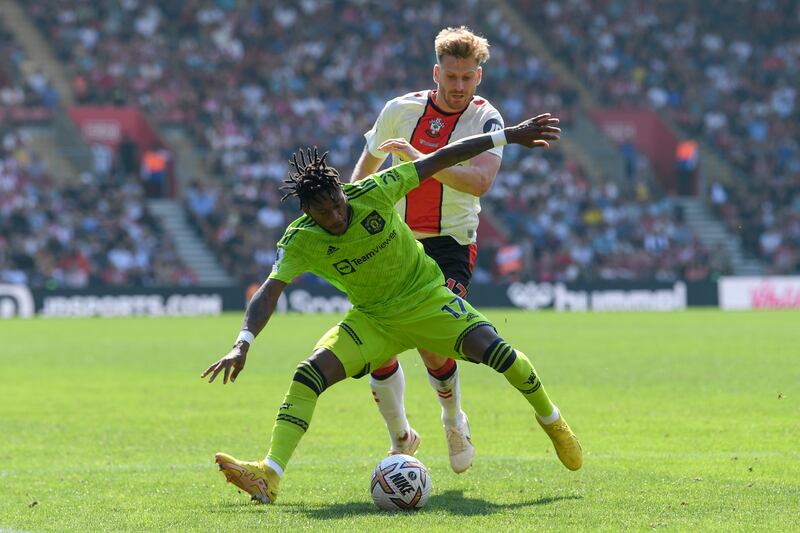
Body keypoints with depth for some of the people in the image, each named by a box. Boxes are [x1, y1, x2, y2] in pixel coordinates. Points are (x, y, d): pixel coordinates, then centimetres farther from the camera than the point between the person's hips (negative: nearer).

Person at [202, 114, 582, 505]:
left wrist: (511, 135, -10)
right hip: (372, 319, 1)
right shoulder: (300, 242, -17)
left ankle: (551, 420, 3)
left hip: (428, 299, -1)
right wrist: (243, 344, -43)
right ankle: (268, 475, -28)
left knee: (490, 346, -24)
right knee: (310, 373, -21)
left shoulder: (372, 192, -19)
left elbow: (442, 159, -13)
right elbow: (269, 293, -24)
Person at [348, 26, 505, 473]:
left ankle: (454, 423, 16)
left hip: (452, 244, -3)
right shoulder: (400, 110, 1)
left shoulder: (486, 119, -8)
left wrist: (421, 160, -35)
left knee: (433, 346, -17)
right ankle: (401, 439, 17)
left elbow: (480, 181, -27)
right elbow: (367, 167, 19)